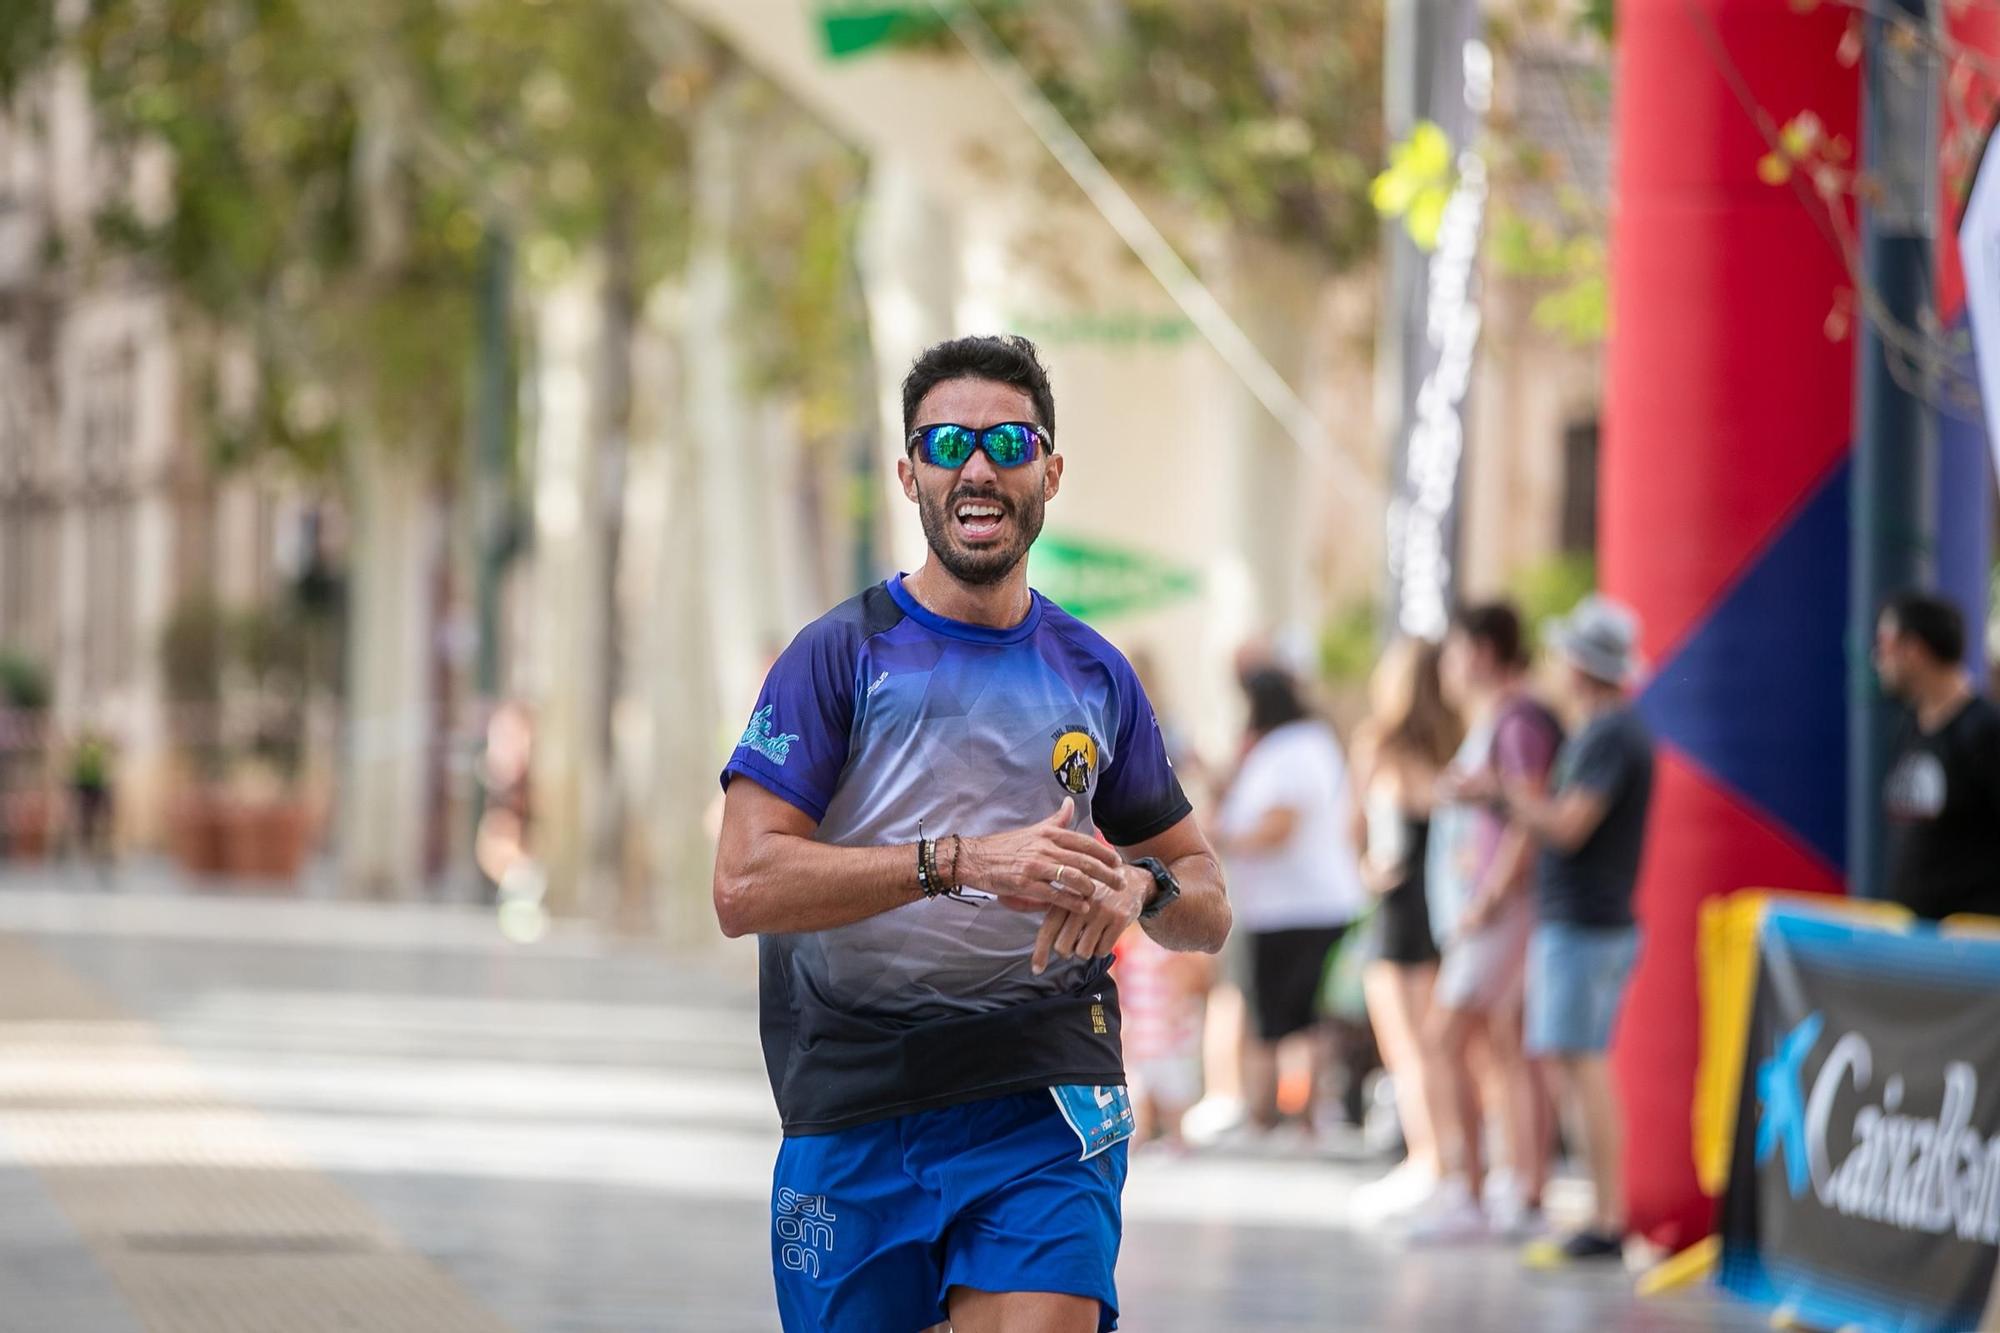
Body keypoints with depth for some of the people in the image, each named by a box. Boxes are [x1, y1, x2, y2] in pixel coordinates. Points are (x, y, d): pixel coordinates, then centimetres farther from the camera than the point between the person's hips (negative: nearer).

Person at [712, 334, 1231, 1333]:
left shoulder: (1095, 676, 12)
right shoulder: (843, 654, 0)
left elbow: (1208, 910, 18)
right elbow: (743, 887, -12)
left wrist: (1143, 885, -7)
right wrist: (962, 862, -21)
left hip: (1046, 1101, 2)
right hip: (854, 1105, -1)